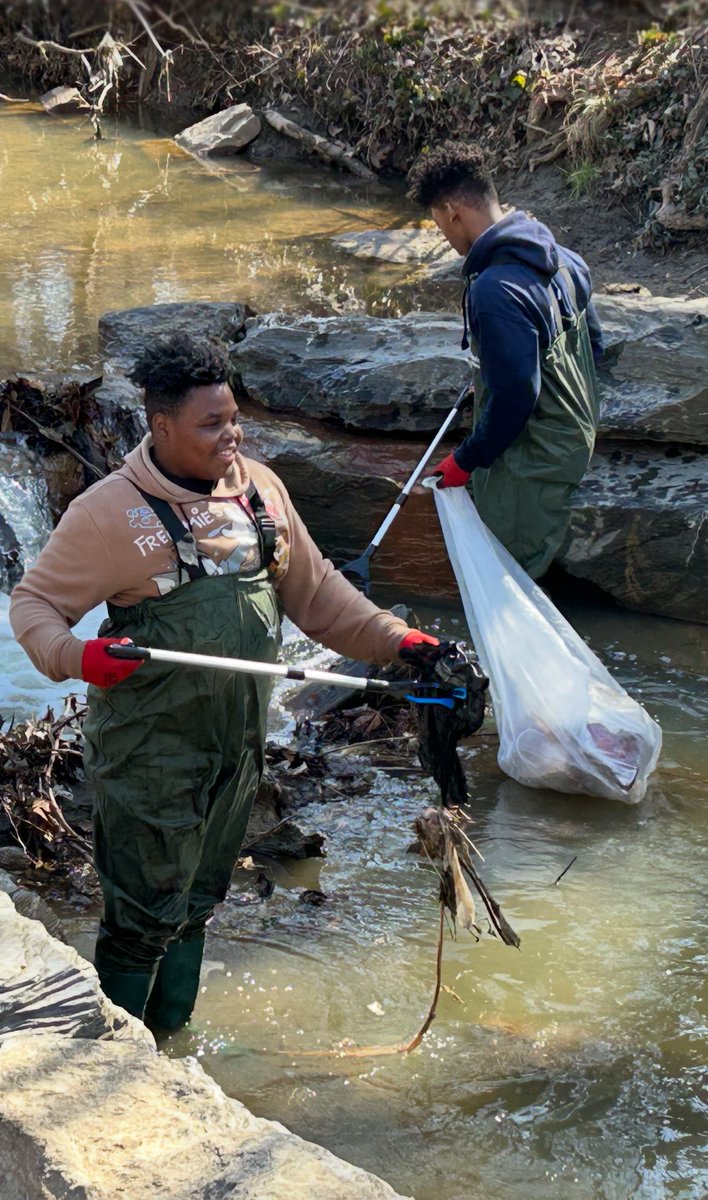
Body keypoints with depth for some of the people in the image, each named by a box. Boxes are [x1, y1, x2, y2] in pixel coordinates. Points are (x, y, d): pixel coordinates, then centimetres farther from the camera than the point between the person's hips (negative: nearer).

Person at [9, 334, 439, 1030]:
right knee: (145, 916, 2)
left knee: (197, 905, 20)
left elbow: (315, 590, 11)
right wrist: (76, 657, -28)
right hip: (149, 748, -6)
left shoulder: (260, 489, 4)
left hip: (238, 740, 6)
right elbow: (33, 602, -8)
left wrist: (395, 640, 1)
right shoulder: (110, 511, -14)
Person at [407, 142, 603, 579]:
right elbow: (593, 342, 12)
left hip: (532, 457, -9)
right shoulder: (560, 257, 1)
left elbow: (515, 395, -28)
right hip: (574, 437, 9)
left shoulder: (495, 290, -29)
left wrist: (466, 460, -14)